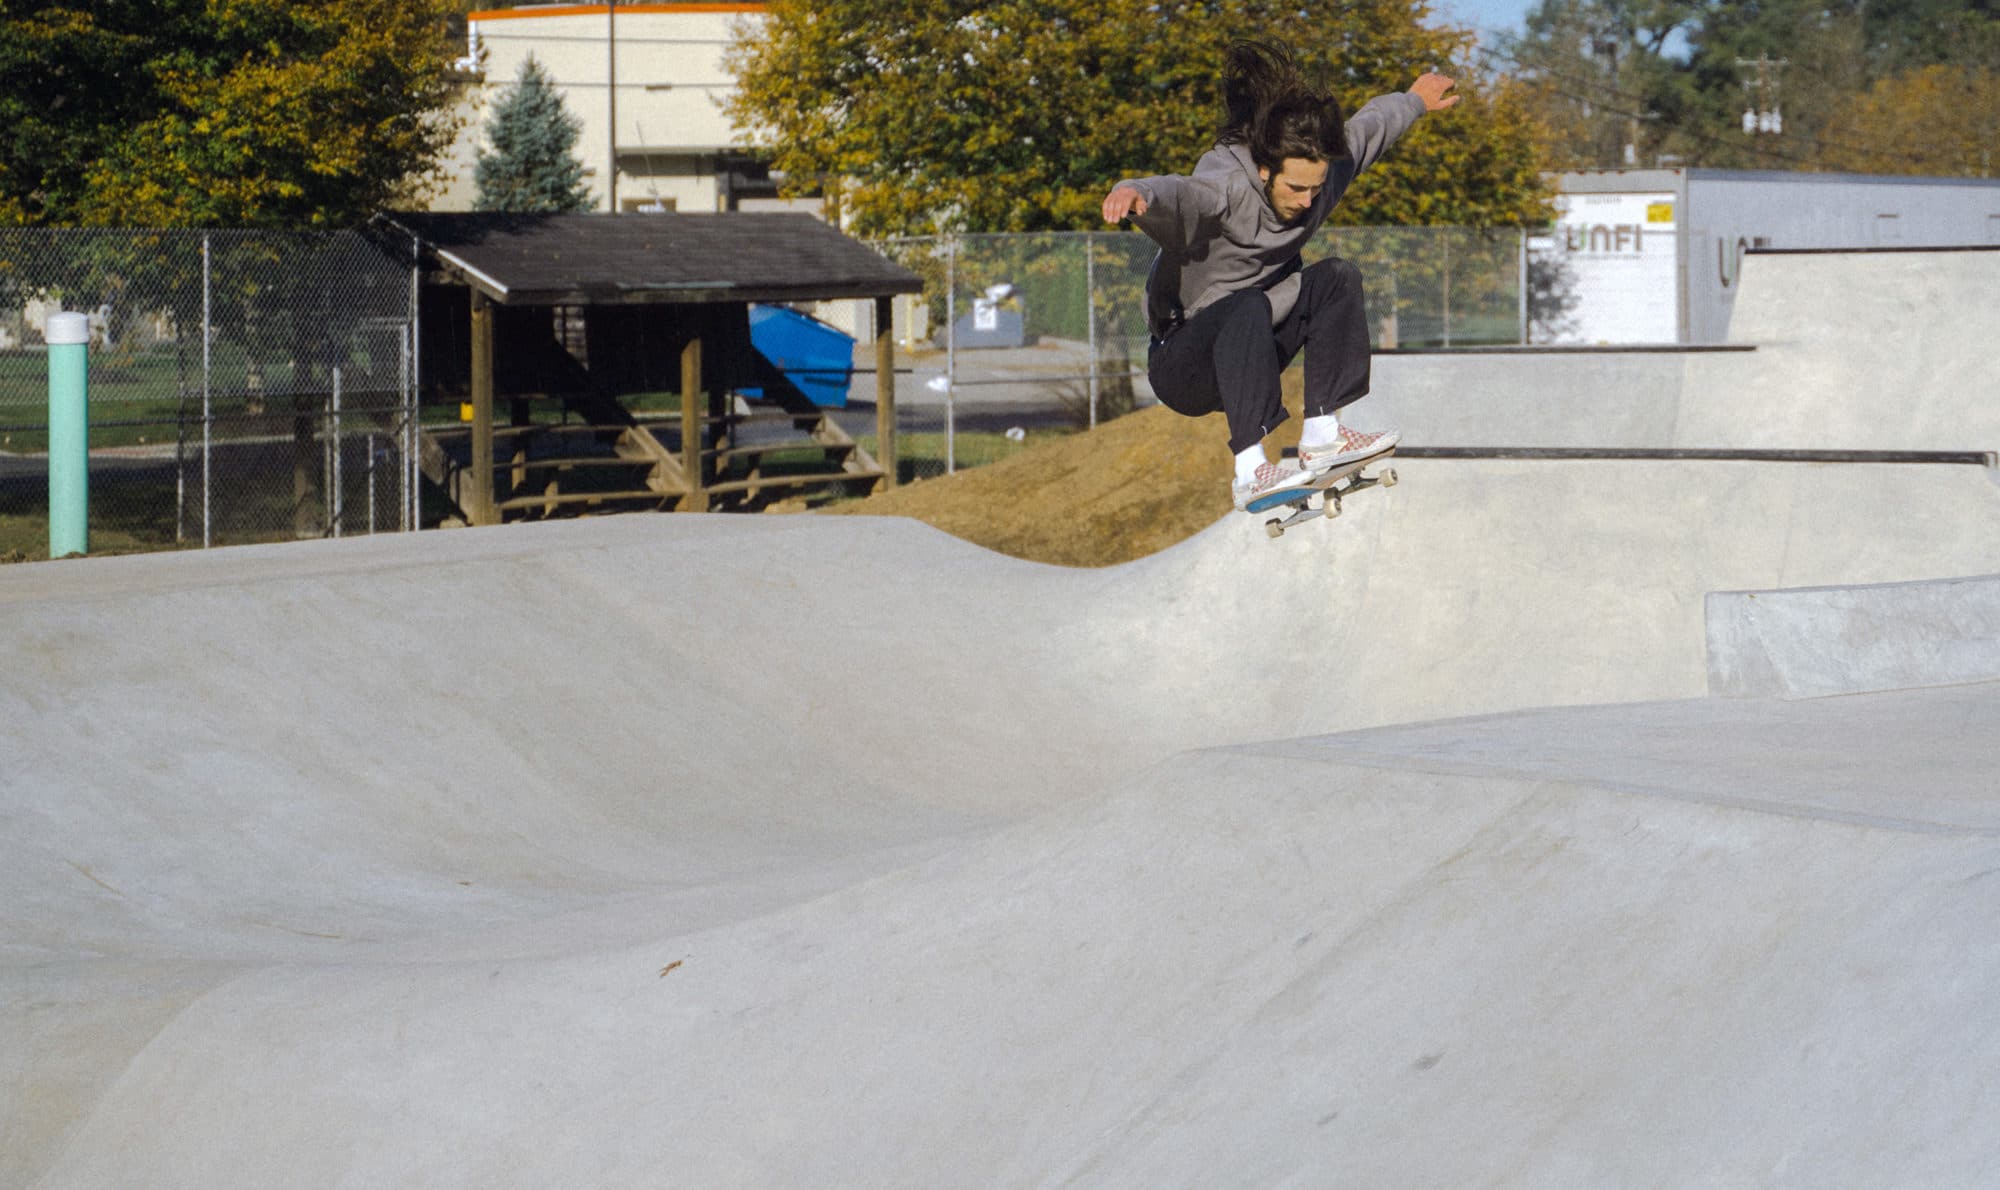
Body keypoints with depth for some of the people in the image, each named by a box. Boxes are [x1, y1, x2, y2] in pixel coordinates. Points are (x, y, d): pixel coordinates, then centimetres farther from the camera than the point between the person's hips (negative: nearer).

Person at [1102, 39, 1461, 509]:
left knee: (1336, 278, -8)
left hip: (1246, 355, 7)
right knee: (1249, 307, -35)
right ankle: (1251, 470, -41)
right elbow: (1179, 195, -51)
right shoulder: (1227, 188, -28)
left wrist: (1414, 101, 34)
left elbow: (1369, 127, 15)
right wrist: (1137, 193, -74)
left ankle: (1321, 434, -9)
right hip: (1180, 364, -7)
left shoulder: (1321, 167, -6)